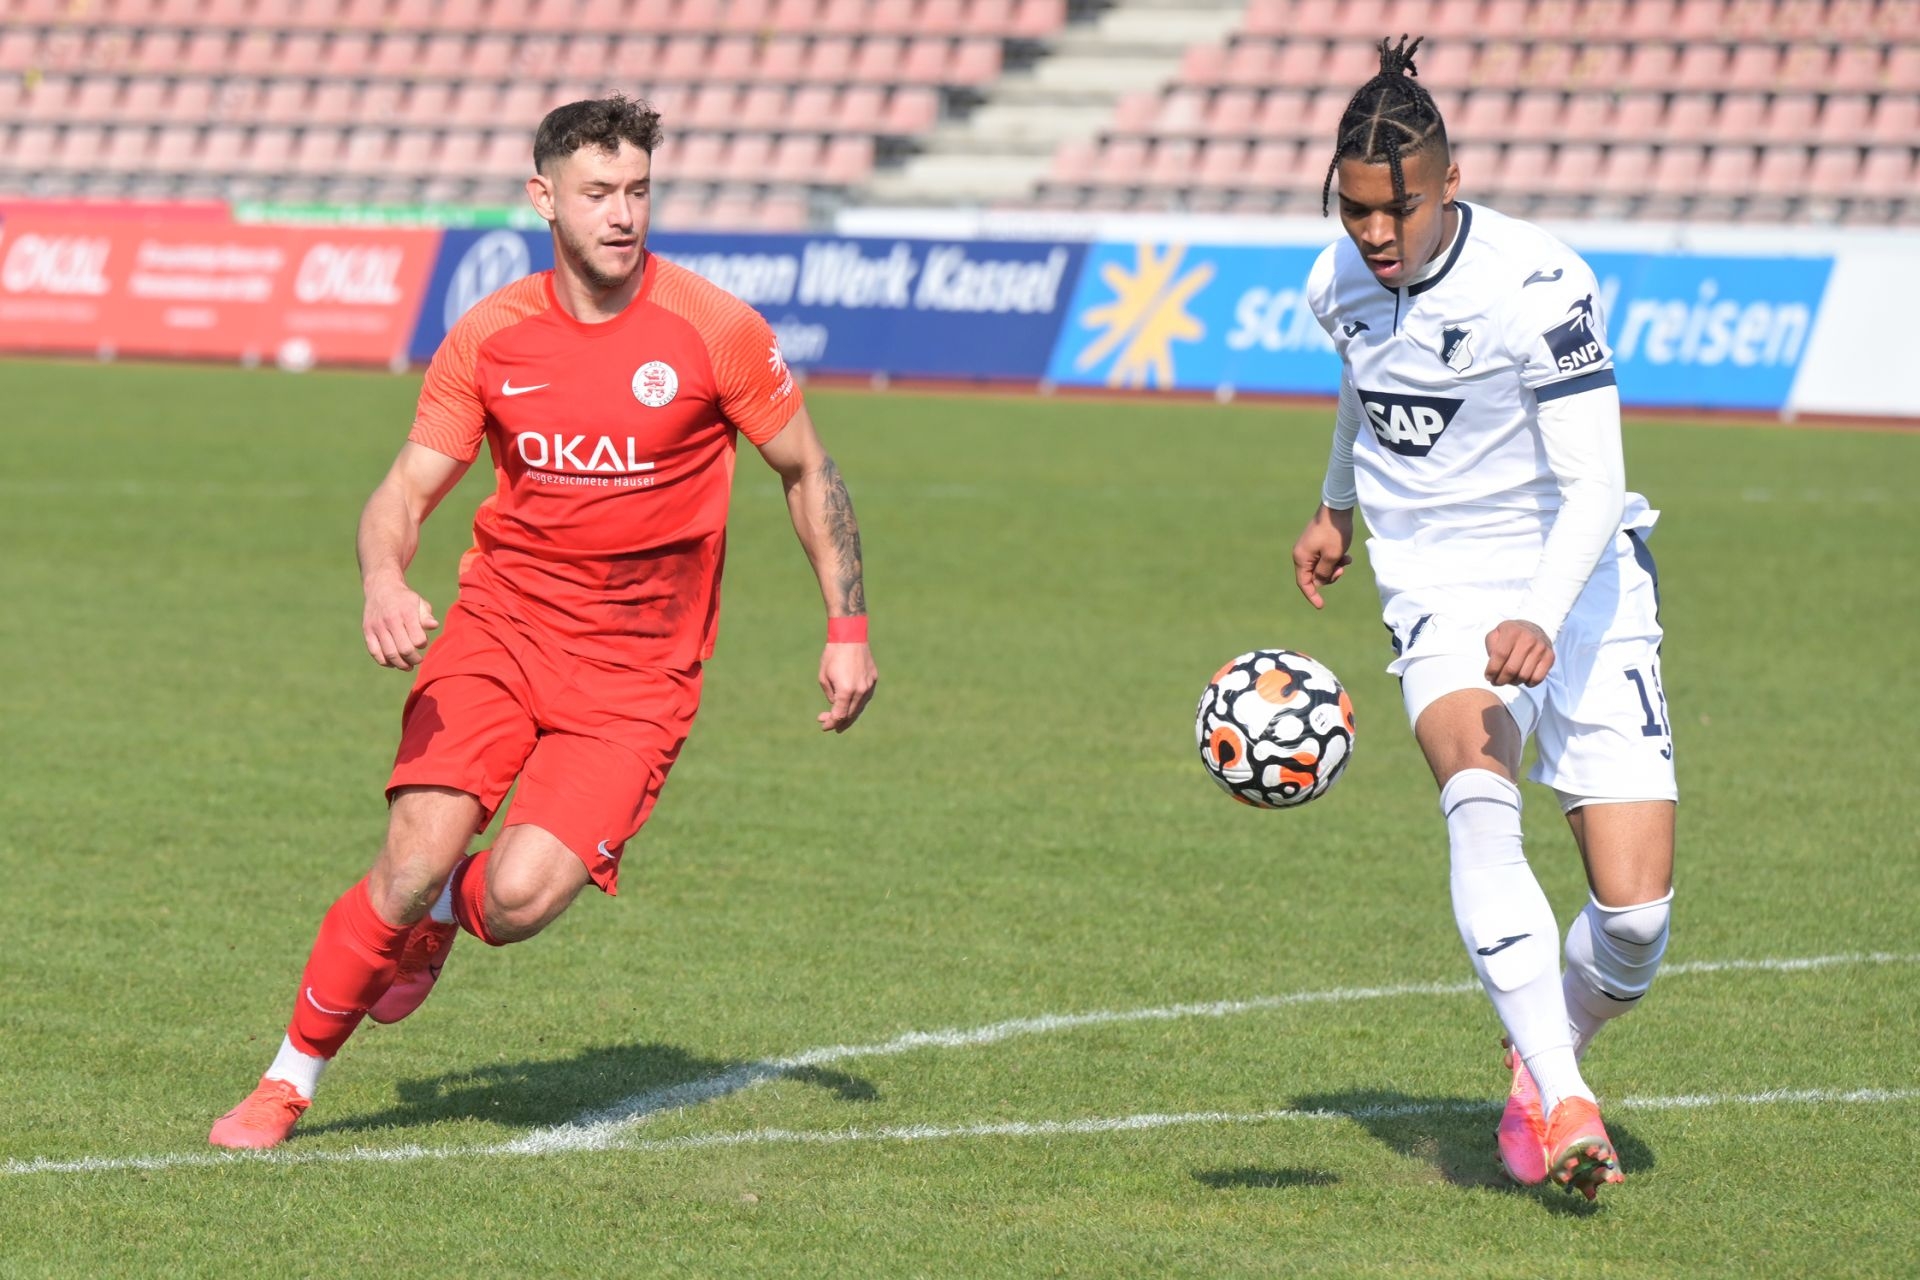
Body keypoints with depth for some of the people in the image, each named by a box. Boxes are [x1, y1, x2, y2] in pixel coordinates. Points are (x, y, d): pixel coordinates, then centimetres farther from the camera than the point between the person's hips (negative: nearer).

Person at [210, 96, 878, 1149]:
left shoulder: (714, 330, -7)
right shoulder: (490, 338, -1)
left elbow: (808, 473, 6)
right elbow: (406, 489, 2)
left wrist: (849, 630, 4)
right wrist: (384, 582, -20)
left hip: (637, 670, -1)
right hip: (501, 627, 1)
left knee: (519, 897, -18)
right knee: (414, 857, -17)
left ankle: (445, 912, 21)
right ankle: (289, 1082, 3)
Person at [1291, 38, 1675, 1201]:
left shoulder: (1537, 287, -20)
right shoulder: (1344, 284, -1)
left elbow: (1593, 486, -25)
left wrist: (1541, 621, -41)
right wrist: (1339, 505, 40)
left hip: (1578, 584, -3)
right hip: (1442, 593, 3)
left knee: (1636, 912, -11)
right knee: (1479, 798, -31)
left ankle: (1547, 1058, 23)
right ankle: (1564, 1103, -37)